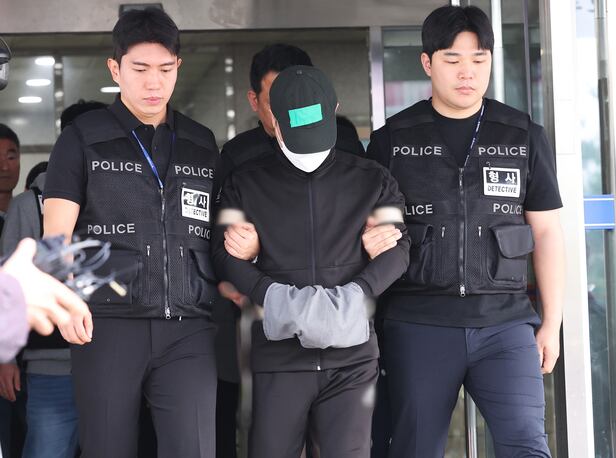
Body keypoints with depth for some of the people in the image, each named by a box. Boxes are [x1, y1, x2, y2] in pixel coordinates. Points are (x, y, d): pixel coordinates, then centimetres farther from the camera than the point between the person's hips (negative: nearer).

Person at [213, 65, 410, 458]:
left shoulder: (373, 181, 10)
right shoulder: (245, 184, 10)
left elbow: (398, 247, 4)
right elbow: (226, 252, 3)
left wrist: (359, 292, -16)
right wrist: (269, 293, -17)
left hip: (351, 354, 0)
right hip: (279, 355, 0)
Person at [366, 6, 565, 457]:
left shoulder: (525, 137, 8)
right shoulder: (392, 140, 5)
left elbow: (547, 233, 10)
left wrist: (552, 323, 5)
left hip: (505, 322, 0)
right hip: (419, 325, 0)